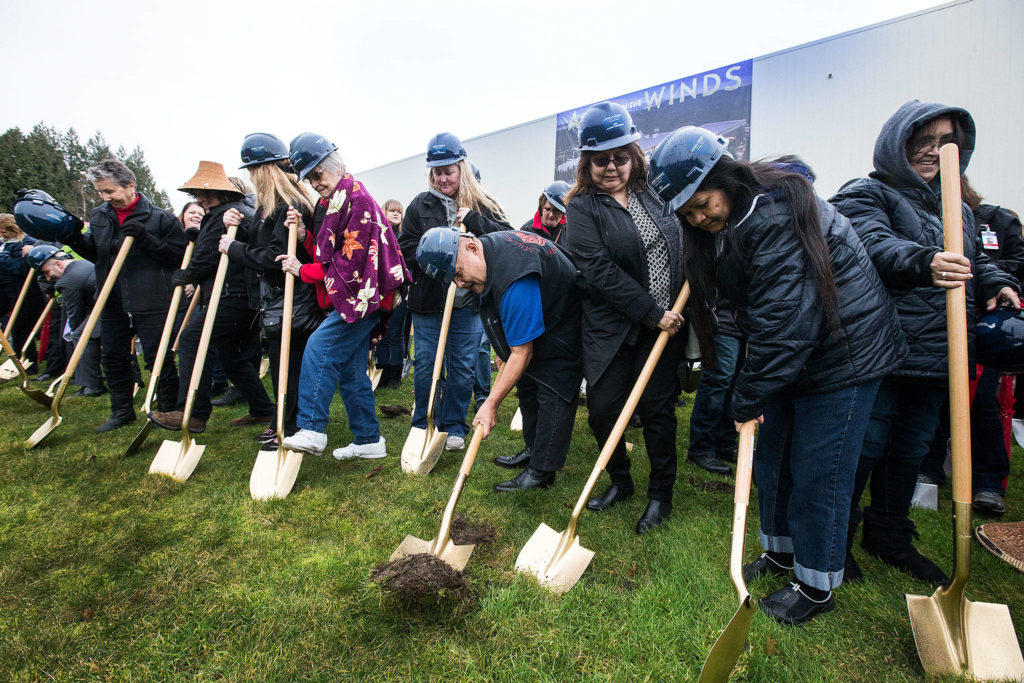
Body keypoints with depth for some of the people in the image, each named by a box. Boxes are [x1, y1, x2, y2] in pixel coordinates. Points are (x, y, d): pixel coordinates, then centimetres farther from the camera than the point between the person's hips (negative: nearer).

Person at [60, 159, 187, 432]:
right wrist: (74, 240, 1)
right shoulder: (98, 216, 11)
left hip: (151, 303, -6)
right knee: (113, 359, 14)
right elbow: (96, 255, 19)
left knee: (158, 358, 0)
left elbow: (181, 254, -12)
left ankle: (168, 410, 13)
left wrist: (145, 238, -21)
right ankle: (122, 411, 28)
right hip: (112, 304, 6)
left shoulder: (158, 217, -7)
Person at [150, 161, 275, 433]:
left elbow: (206, 258, -13)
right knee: (230, 353, 15)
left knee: (191, 340, -9)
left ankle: (192, 413, -7)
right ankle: (263, 410, 19)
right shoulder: (242, 212, 23)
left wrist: (181, 276, 3)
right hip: (243, 296, 11)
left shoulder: (226, 216, -11)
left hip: (232, 296, -11)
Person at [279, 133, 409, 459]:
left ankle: (311, 430, -12)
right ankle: (368, 440, 18)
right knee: (350, 369, 10)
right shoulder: (337, 200, 19)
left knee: (319, 349, -17)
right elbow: (326, 252, 17)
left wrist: (303, 270, -8)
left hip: (361, 295, -10)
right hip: (354, 296, 10)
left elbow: (349, 262, -17)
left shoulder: (355, 196, -12)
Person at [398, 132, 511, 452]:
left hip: (468, 303, 0)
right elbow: (406, 249, 1)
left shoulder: (481, 205, 4)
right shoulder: (420, 205, 5)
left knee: (462, 368, 7)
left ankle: (454, 428, 24)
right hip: (427, 301, 1)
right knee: (425, 367, 8)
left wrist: (472, 220, -17)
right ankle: (423, 427, 25)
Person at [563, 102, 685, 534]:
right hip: (611, 328, -2)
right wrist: (654, 313, -16)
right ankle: (620, 482, 28)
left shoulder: (654, 193, 8)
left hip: (664, 324, 2)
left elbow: (683, 245, 21)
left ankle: (661, 494, 24)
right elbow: (600, 272, -15)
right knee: (602, 408, 0)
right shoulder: (583, 207, -4)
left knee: (657, 408, 5)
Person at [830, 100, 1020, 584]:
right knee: (863, 448, 0)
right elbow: (876, 244, -24)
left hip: (936, 357, 8)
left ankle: (889, 536, 35)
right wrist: (923, 263, -43)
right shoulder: (865, 195, -5)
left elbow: (976, 260, 30)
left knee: (909, 450, 17)